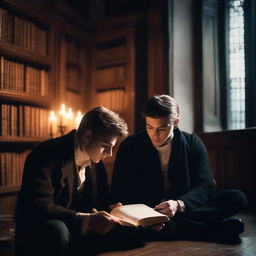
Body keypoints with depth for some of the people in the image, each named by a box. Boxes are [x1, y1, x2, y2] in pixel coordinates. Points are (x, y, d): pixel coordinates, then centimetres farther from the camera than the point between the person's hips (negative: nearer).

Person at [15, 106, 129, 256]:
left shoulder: (96, 160, 3)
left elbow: (100, 200, 9)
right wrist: (88, 220, -35)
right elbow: (39, 207, -27)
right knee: (57, 231, -36)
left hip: (75, 229, 6)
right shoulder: (48, 155, -18)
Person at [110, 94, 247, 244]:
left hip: (187, 208, 1)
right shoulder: (130, 146, -1)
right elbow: (118, 192, -1)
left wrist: (179, 204, -26)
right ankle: (215, 230, -27)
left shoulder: (193, 144, 1)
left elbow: (206, 185, -7)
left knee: (238, 198, -19)